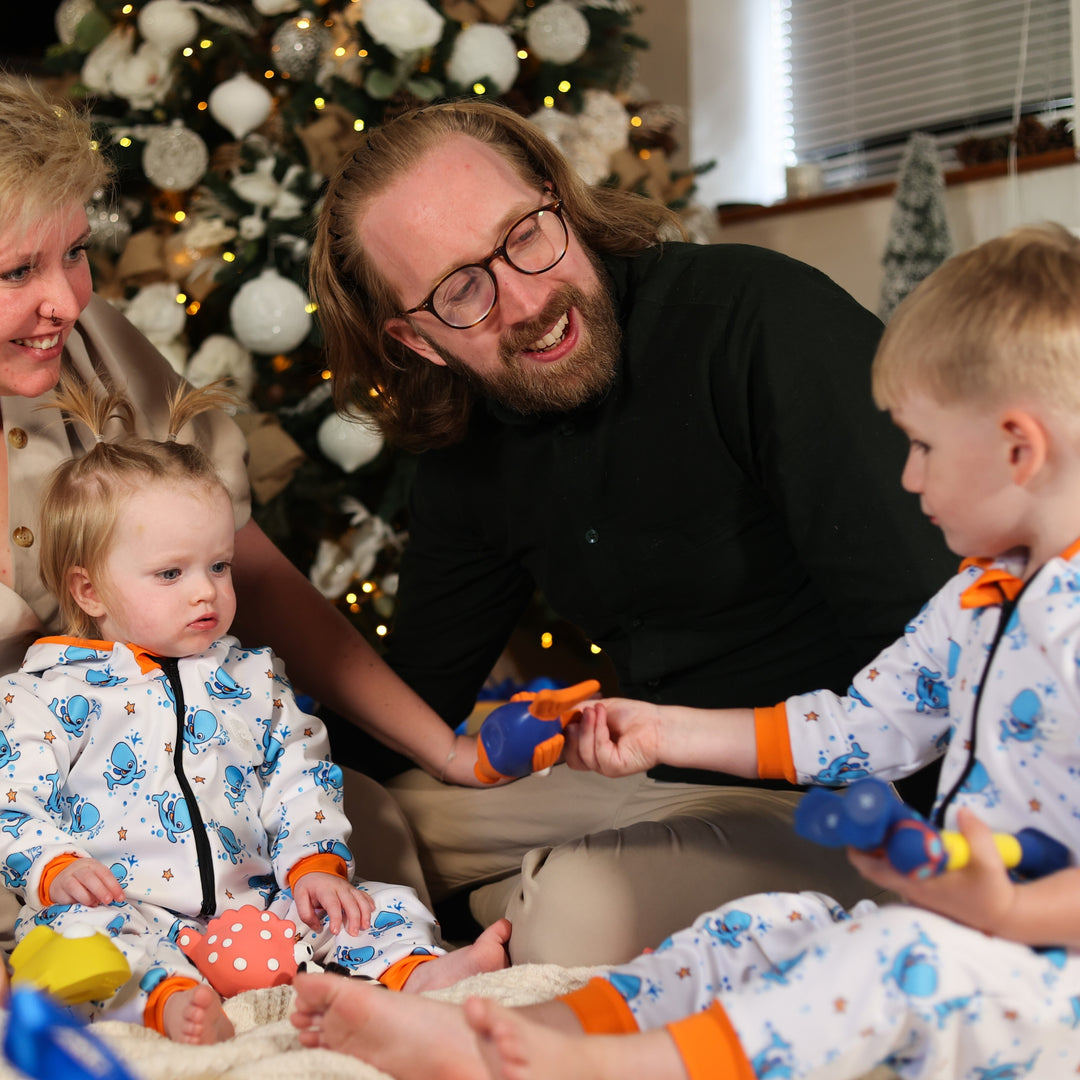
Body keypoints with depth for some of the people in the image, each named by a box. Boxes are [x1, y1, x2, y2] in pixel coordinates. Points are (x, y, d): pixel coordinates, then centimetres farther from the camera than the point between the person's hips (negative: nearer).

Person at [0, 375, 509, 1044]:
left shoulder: (252, 678, 16)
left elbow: (301, 778, 16)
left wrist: (314, 863, -2)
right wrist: (57, 869, -18)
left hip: (255, 905, 4)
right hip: (127, 907, -4)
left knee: (387, 906, -12)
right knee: (76, 926, -36)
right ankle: (168, 999, -59)